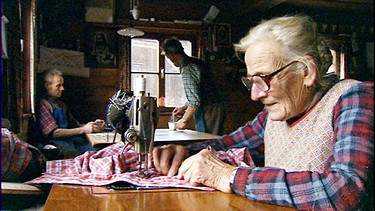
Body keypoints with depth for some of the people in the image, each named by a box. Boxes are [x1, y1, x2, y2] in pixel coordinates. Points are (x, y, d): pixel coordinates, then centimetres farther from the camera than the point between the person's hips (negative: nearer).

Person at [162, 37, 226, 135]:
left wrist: (183, 120, -11)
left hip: (207, 112, -10)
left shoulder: (187, 69, -17)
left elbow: (195, 101, -21)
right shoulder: (196, 62, 13)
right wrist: (184, 108, 23)